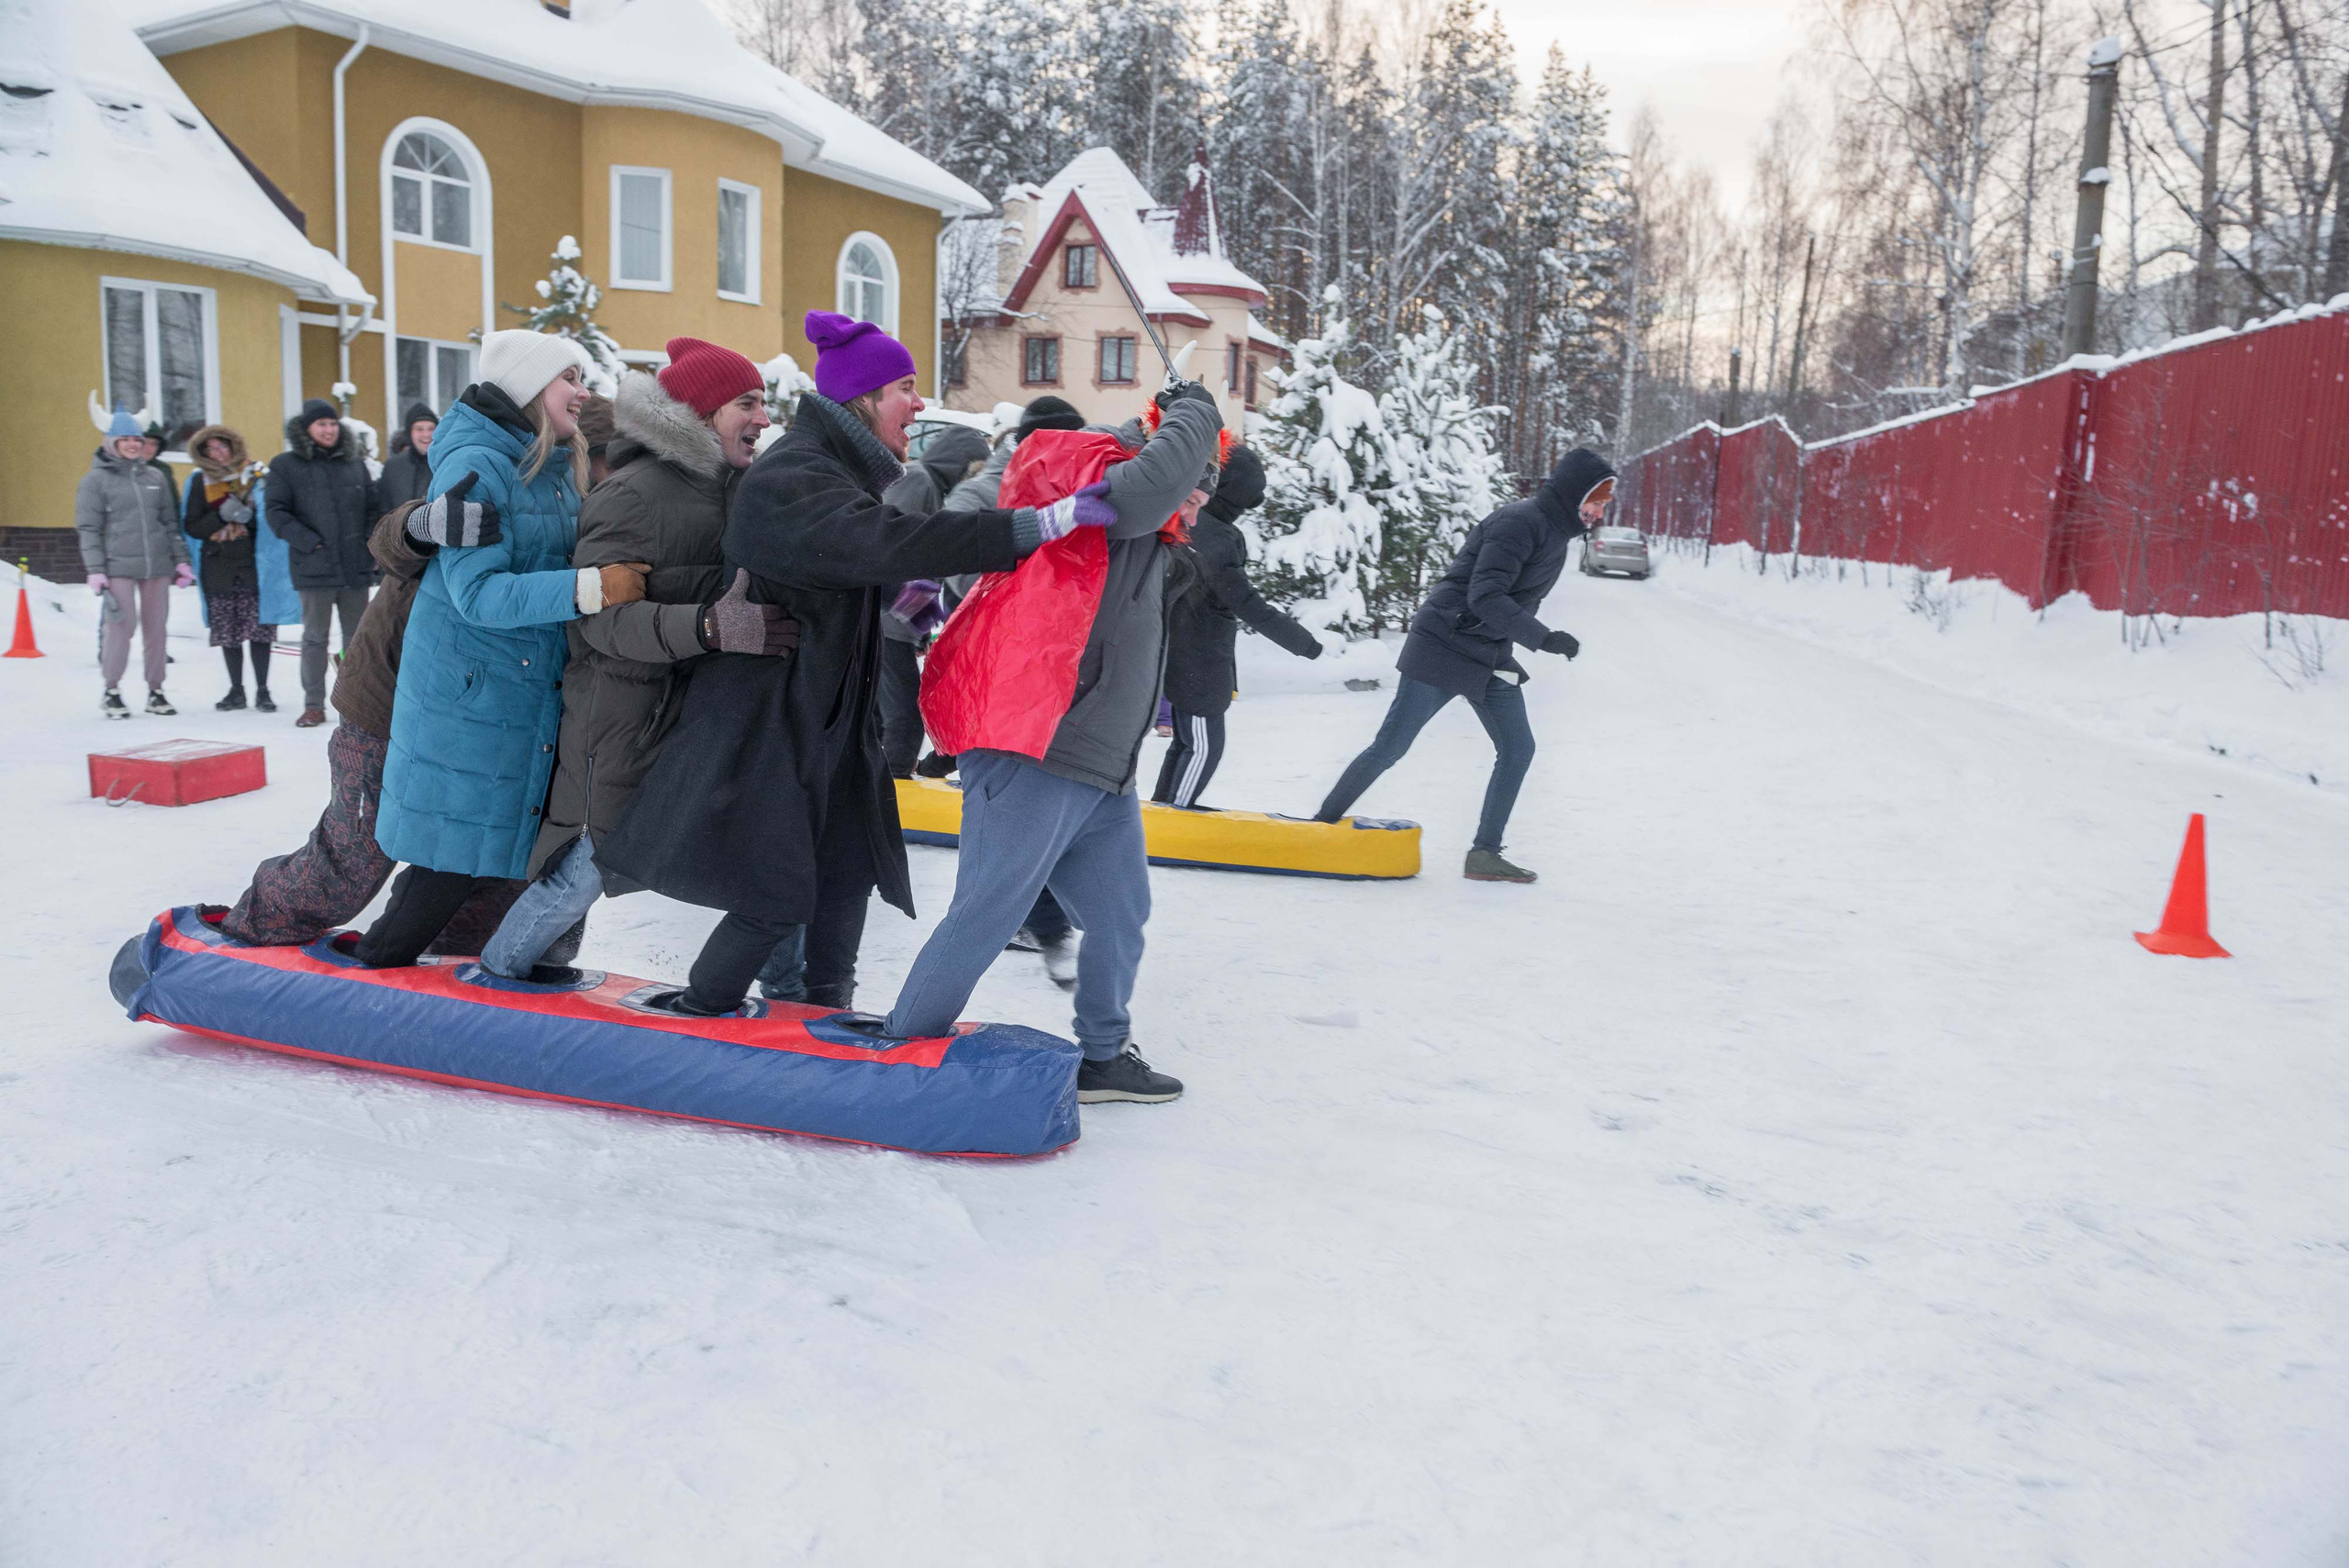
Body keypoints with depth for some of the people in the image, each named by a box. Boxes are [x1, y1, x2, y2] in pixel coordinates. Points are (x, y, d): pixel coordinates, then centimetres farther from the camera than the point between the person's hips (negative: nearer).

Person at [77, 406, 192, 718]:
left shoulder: (156, 476, 14)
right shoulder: (96, 479, 2)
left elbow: (171, 522, 19)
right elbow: (89, 529, 0)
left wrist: (181, 560, 12)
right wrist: (95, 570, -8)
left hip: (157, 565, 4)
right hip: (118, 566, -4)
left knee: (156, 627, 6)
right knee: (121, 624, -11)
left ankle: (155, 692, 16)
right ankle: (111, 692, 4)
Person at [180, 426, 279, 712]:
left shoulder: (256, 474, 3)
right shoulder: (199, 481, 7)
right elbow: (191, 526, 3)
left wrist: (248, 516, -16)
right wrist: (221, 516, -12)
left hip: (253, 565, -2)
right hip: (218, 568, 2)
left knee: (259, 629, -4)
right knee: (227, 632, 6)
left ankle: (262, 691, 6)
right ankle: (236, 691, 17)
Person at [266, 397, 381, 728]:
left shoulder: (354, 462, 11)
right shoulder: (286, 465, 1)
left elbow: (373, 508, 13)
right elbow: (277, 513, -3)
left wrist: (373, 547, 1)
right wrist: (308, 542, -13)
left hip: (356, 566, 3)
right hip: (315, 569, -3)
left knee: (357, 636, 9)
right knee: (315, 637, 4)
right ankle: (314, 705, 11)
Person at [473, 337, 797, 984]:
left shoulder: (738, 486, 9)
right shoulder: (633, 495, -16)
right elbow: (604, 618, -25)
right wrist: (708, 626, -38)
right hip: (626, 716, -7)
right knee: (587, 870, 1)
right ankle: (493, 977, 23)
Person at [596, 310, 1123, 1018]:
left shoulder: (851, 470, 13)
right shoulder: (791, 477, -22)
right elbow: (884, 543, -39)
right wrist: (1037, 524, -43)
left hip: (832, 715, 10)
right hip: (771, 718, -10)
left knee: (849, 872, 12)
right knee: (778, 895, -5)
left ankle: (825, 1012, 28)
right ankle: (695, 1018, 15)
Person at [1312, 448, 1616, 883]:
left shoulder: (1554, 531, 11)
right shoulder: (1520, 523, -19)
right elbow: (1484, 598, -28)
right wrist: (1543, 638, -31)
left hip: (1490, 659, 9)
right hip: (1444, 647, -9)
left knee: (1517, 748, 0)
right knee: (1389, 748, -4)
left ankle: (1484, 854, 4)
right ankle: (1322, 825, 10)